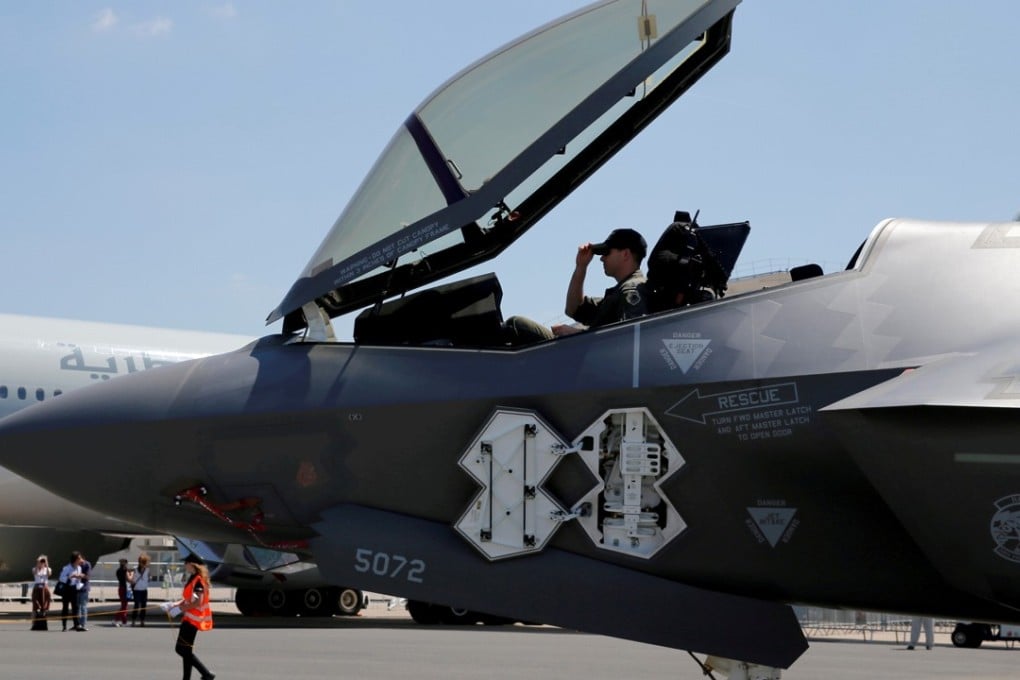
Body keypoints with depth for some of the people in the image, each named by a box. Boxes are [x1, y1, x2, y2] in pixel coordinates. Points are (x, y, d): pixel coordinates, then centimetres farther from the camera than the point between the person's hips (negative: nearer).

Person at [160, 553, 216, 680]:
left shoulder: (198, 580, -16)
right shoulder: (192, 579, 15)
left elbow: (198, 602, -24)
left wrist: (180, 609, -20)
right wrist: (173, 605, 6)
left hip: (193, 619, -10)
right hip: (189, 618, 10)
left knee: (182, 649, -9)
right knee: (186, 650, 11)